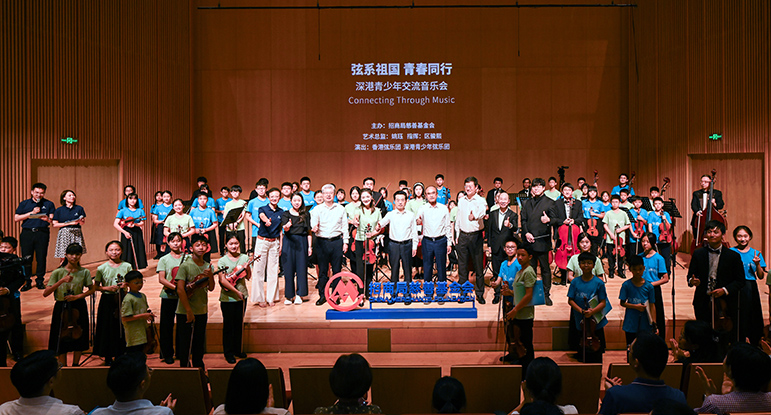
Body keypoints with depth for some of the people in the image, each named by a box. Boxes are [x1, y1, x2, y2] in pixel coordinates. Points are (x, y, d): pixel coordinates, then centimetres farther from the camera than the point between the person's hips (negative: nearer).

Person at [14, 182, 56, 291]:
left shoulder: (49, 204, 12)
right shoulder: (24, 204, 13)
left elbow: (52, 219, 5)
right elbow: (16, 218, 5)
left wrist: (47, 219, -18)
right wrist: (31, 213, -5)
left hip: (42, 233, -1)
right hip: (27, 233, 1)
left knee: (41, 258, -1)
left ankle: (40, 281, 9)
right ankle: (27, 281, 9)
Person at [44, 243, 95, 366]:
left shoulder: (85, 272, -2)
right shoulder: (58, 272, -7)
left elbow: (91, 290, 6)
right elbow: (45, 293, -11)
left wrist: (78, 296, -11)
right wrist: (61, 281, -22)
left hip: (79, 307, 2)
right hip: (61, 308, -2)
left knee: (78, 337, 10)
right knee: (62, 338, 3)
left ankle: (75, 365, 28)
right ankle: (63, 367, 19)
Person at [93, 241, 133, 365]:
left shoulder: (127, 266, 1)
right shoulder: (102, 268, -2)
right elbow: (96, 286, 4)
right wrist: (108, 288, -13)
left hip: (122, 299, 1)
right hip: (107, 300, -1)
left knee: (122, 326, 4)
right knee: (108, 328, 4)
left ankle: (122, 353, 18)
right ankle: (108, 356, 17)